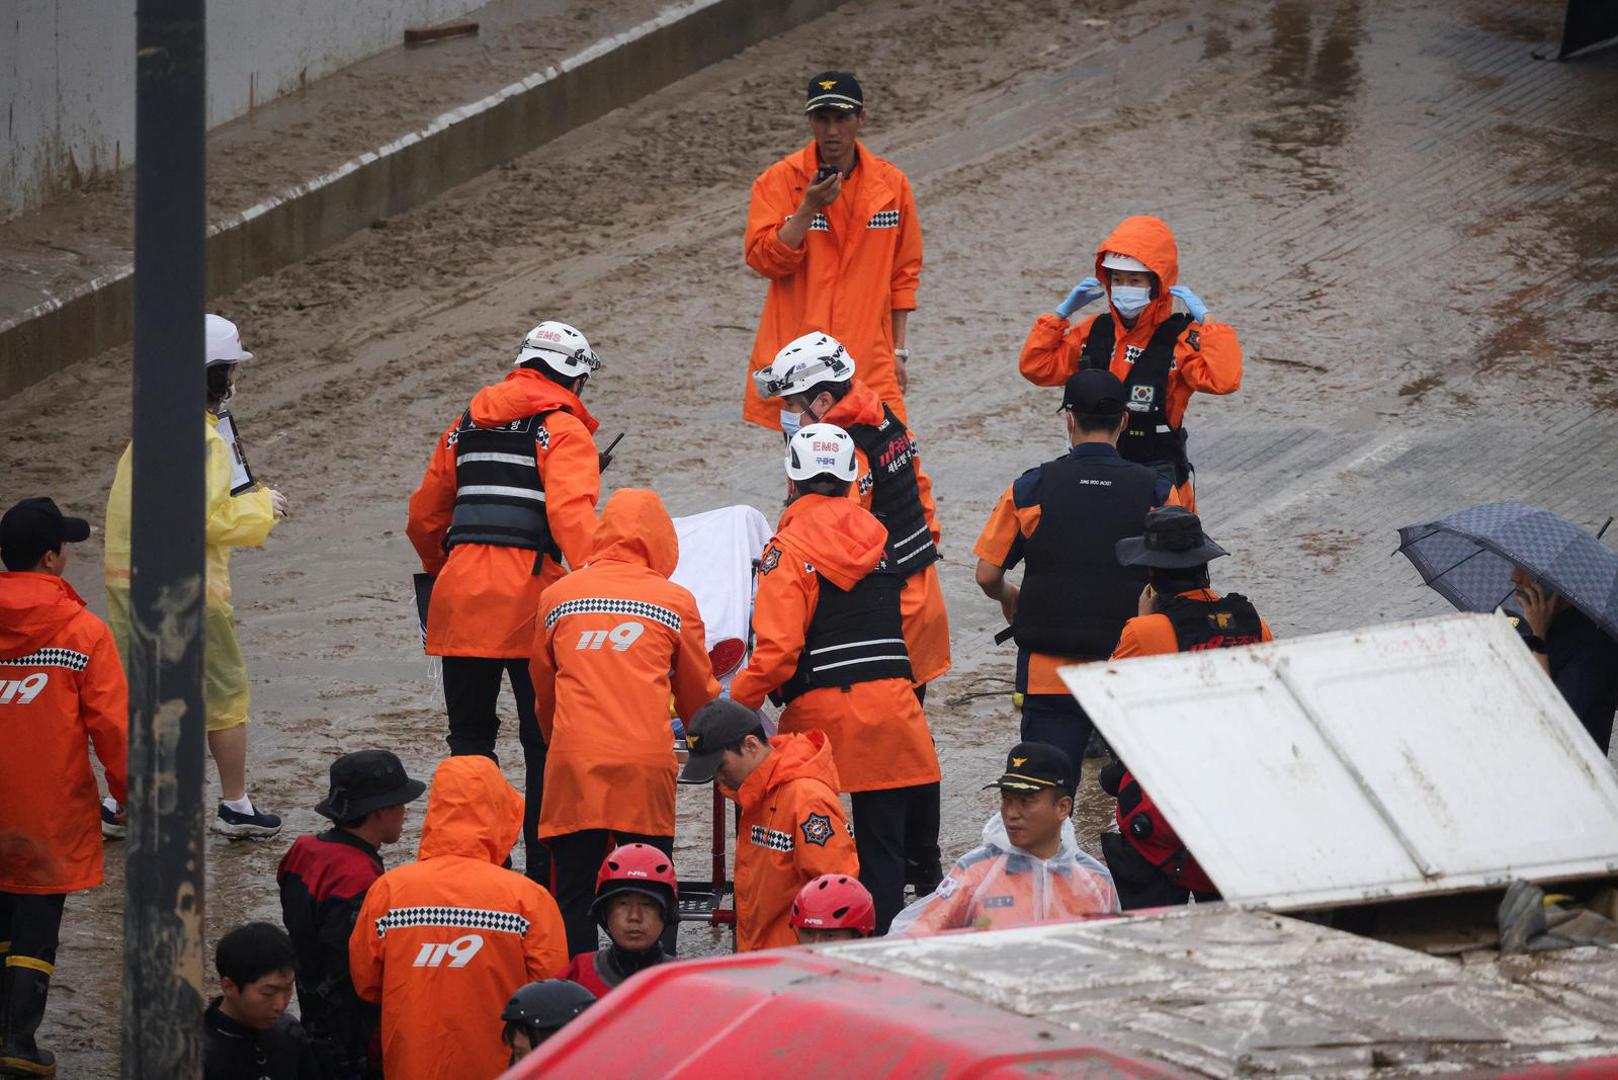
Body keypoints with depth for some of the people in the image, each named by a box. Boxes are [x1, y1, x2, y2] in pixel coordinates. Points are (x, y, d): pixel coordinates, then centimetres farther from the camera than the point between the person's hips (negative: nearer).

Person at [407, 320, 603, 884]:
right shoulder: (563, 429, 0)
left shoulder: (467, 426, 18)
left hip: (461, 593, 5)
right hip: (530, 599, -4)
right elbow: (571, 512, -18)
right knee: (544, 742, 4)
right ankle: (544, 869, 2)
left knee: (470, 735, 14)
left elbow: (424, 515, 26)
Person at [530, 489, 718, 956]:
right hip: (646, 758, -1)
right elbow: (698, 698, 19)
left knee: (573, 896, 5)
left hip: (573, 760, 1)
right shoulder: (675, 602, 7)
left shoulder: (557, 597, 12)